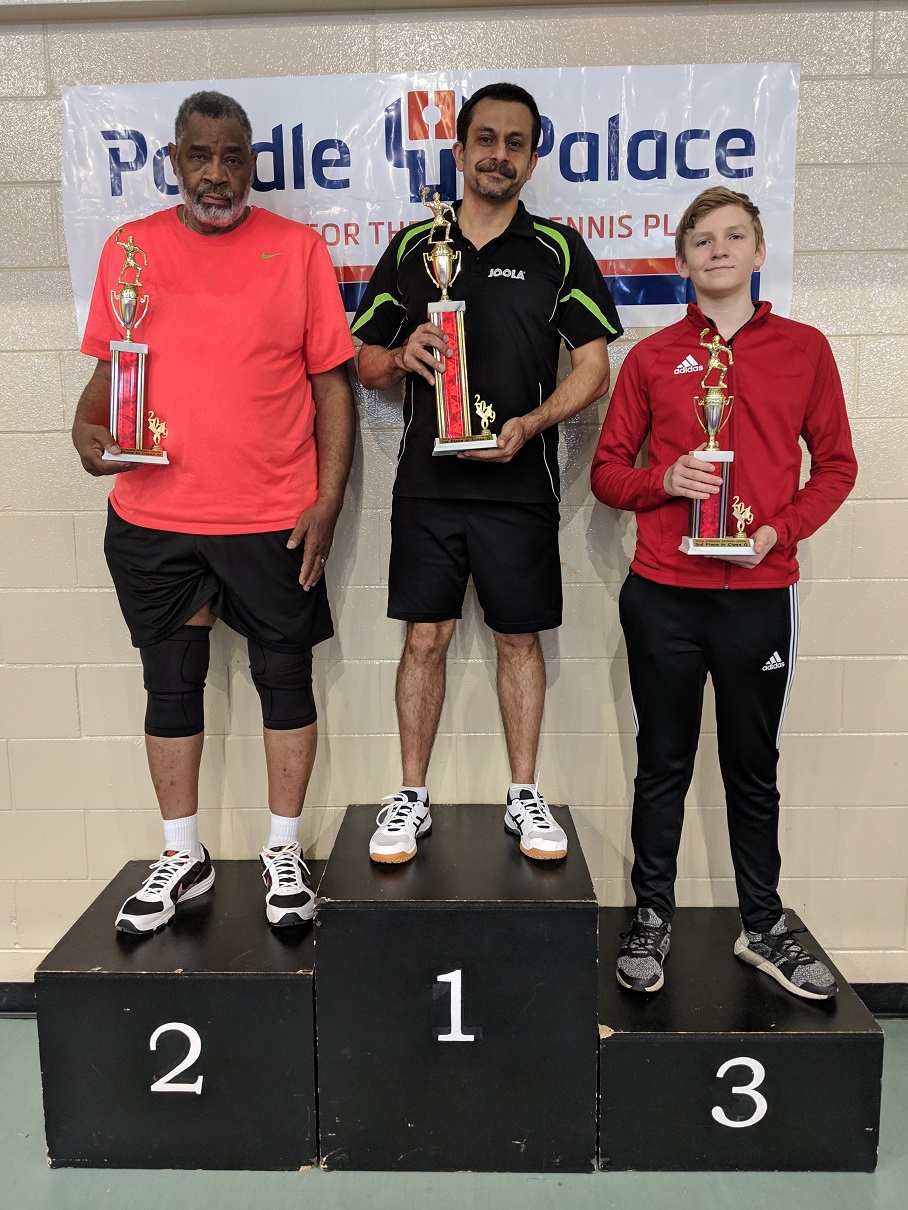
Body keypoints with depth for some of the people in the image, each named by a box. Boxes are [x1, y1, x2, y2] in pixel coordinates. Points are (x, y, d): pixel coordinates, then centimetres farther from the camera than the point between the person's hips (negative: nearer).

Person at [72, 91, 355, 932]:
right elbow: (111, 364, 14)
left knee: (285, 675, 8)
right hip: (153, 516, 2)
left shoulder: (297, 248, 2)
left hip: (273, 516, -2)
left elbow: (332, 384, 0)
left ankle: (283, 852, 27)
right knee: (171, 681, 11)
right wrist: (89, 422, -8)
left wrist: (327, 501, -6)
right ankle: (182, 857, 29)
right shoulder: (129, 249, 8)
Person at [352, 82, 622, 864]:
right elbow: (367, 365, 12)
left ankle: (525, 797, 22)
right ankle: (411, 798, 18)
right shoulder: (411, 247, 9)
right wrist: (401, 356, -10)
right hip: (427, 483, 1)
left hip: (520, 484, -1)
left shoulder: (557, 250, 5)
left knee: (519, 638, 7)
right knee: (425, 637, 4)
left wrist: (530, 424, -14)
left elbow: (594, 366, 2)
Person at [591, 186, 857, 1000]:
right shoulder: (652, 357, 7)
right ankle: (652, 919, 26)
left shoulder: (804, 348, 7)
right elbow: (608, 470, 8)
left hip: (760, 592, 0)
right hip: (663, 595, 0)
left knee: (755, 768, 12)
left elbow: (835, 465, 8)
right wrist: (665, 482, -13)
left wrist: (781, 528, -8)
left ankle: (764, 928, 29)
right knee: (664, 765, 10)